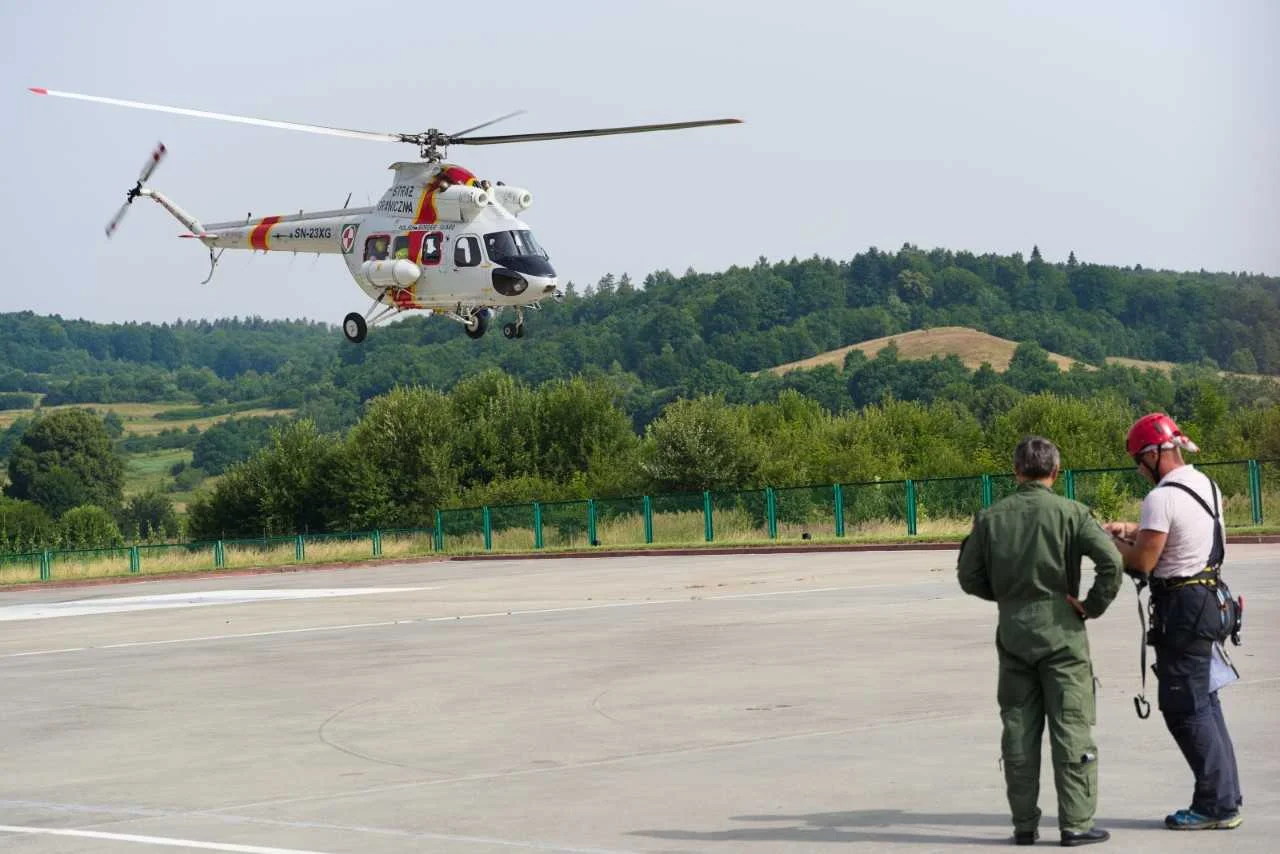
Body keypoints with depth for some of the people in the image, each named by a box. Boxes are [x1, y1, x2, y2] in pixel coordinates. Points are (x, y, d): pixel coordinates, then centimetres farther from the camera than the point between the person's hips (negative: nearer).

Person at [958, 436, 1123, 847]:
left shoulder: (990, 517, 3)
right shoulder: (1069, 512, -7)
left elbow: (970, 577, 7)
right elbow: (1111, 561, -19)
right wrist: (1094, 605, -7)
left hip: (1013, 632, 3)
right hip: (1060, 630, -3)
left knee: (1019, 731, 9)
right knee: (1071, 728, 2)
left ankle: (1024, 824, 13)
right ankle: (1076, 823, 2)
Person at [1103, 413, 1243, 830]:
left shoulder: (1161, 498, -18)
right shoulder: (1206, 486, 11)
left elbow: (1143, 562, -15)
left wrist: (1112, 543, 3)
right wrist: (1133, 530, 22)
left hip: (1182, 610, -9)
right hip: (1211, 601, 9)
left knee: (1185, 710, -3)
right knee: (1205, 703, 15)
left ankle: (1217, 804, -1)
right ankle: (1225, 798, 18)